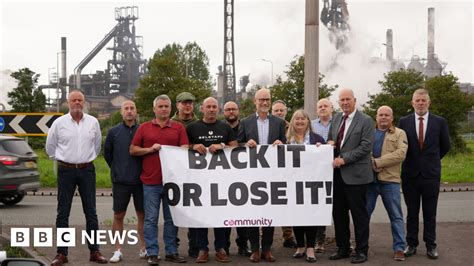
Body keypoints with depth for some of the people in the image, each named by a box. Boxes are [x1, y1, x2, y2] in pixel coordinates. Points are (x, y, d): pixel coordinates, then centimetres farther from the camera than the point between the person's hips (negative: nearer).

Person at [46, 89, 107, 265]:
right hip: (66, 171, -1)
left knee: (91, 212, 5)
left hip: (87, 170, 1)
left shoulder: (93, 122, 4)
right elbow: (50, 147, 10)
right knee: (63, 213, 2)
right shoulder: (59, 123, -1)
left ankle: (94, 251, 12)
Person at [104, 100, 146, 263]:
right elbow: (107, 153, 13)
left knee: (142, 215, 7)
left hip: (141, 180, 0)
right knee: (118, 216, 4)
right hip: (120, 182, 0)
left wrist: (143, 170, 7)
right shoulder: (113, 132, 3)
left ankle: (143, 248, 19)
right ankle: (118, 251, 13)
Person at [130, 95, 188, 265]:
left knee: (171, 218, 8)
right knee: (151, 218, 2)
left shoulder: (179, 128, 7)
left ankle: (171, 252, 17)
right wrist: (150, 149, -8)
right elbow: (132, 150, 7)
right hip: (150, 180, -1)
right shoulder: (144, 127, 7)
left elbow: (185, 150, 0)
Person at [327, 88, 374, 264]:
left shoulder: (366, 121, -6)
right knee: (338, 213, 11)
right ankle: (343, 248, 23)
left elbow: (366, 146, -14)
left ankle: (361, 251, 12)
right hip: (337, 173, 6)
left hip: (356, 175, -6)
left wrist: (344, 159, -18)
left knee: (359, 214, 2)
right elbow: (330, 139, 24)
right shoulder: (336, 118, 13)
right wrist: (330, 142, 0)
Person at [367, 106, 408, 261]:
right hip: (368, 179, 2)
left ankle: (399, 248, 9)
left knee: (396, 216, 2)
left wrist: (377, 162, -16)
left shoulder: (399, 134, 5)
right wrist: (369, 165, -15)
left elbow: (400, 153, -10)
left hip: (389, 180, -2)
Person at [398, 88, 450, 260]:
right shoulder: (403, 122, 1)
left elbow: (445, 146, 10)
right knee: (411, 212, 8)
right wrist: (411, 161, 8)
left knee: (430, 213, 6)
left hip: (431, 174, 0)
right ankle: (411, 244, 16)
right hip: (410, 173, 1)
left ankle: (431, 246, 15)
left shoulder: (440, 122, 0)